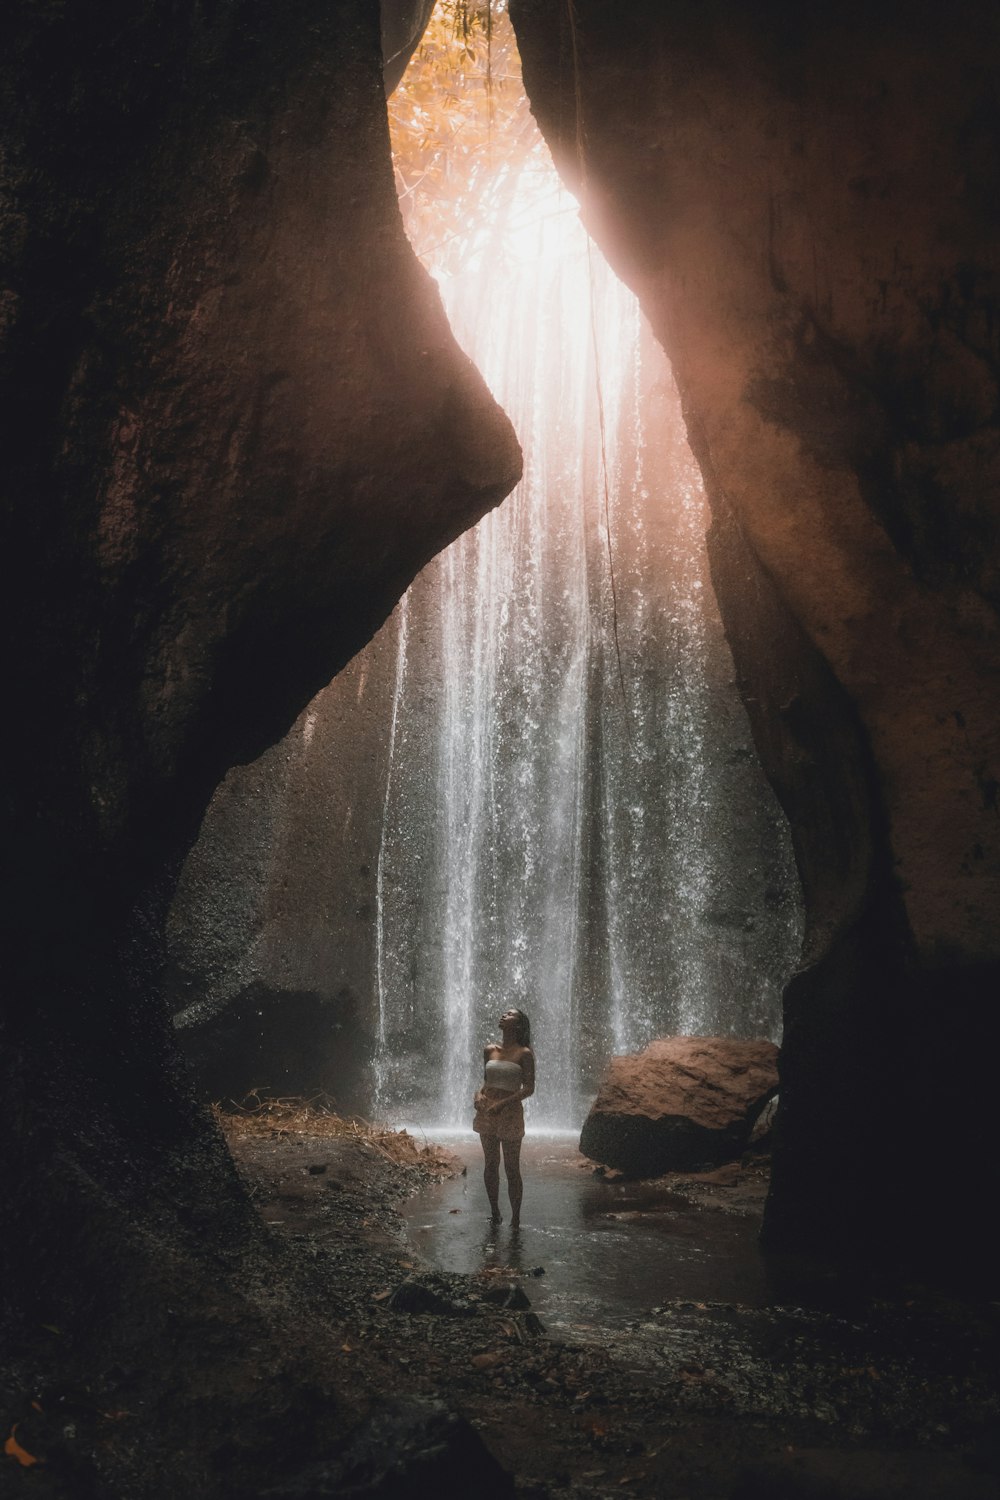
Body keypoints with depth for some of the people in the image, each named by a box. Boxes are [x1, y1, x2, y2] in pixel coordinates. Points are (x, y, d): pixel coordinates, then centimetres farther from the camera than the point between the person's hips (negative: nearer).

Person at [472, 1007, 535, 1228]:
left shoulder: (524, 1054, -7)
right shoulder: (489, 1050, 7)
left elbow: (529, 1088, -9)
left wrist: (503, 1103, -18)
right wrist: (480, 1093, -3)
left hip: (510, 1113, -5)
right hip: (486, 1111, 5)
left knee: (512, 1169, 0)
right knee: (491, 1164, 11)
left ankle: (515, 1218, 10)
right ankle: (494, 1213, 23)